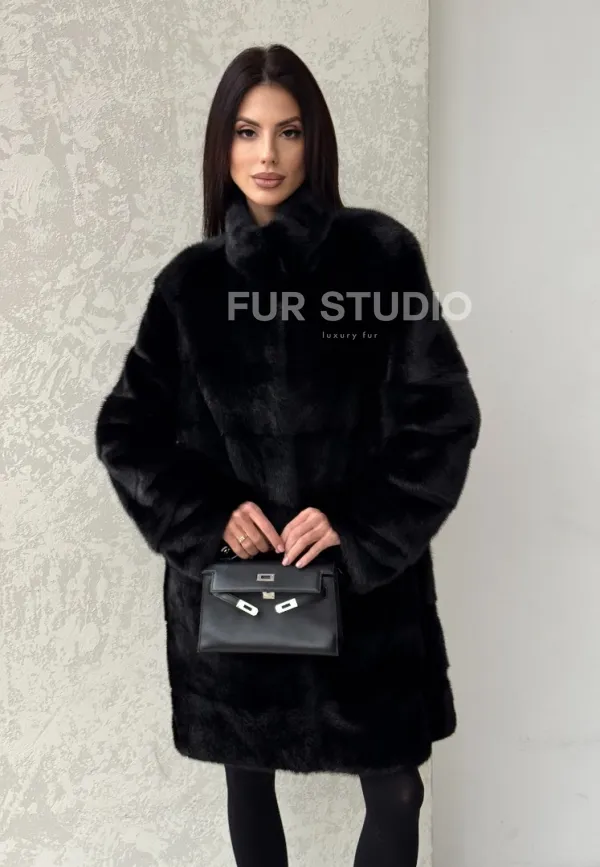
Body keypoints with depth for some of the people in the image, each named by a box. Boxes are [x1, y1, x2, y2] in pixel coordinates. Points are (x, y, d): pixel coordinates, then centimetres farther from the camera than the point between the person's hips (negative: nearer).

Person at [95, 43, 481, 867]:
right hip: (227, 575, 2)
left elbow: (444, 411, -6)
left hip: (367, 573, -1)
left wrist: (356, 522, -16)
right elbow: (126, 429, 3)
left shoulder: (380, 252, -6)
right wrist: (208, 513, -12)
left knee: (394, 788, 7)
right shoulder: (192, 279, 1)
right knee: (248, 774, 17)